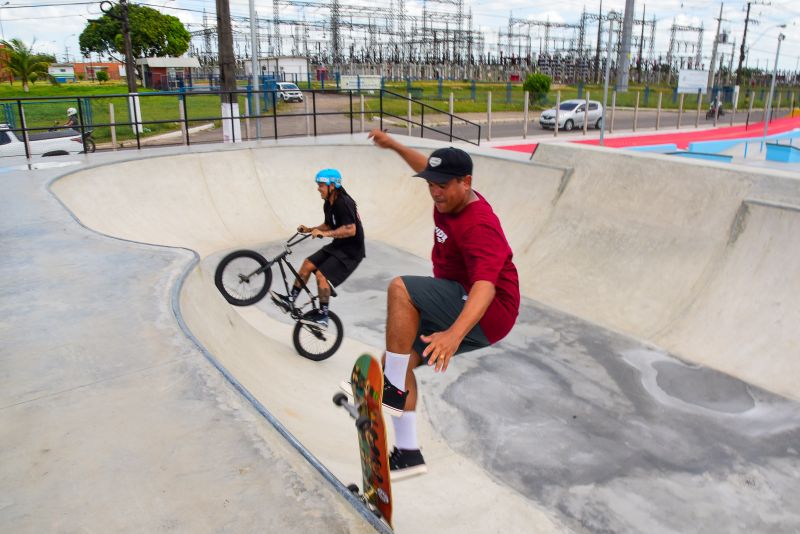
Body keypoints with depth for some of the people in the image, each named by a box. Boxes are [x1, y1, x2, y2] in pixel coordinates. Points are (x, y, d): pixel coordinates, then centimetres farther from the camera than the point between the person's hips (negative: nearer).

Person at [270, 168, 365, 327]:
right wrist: (310, 229, 5)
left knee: (321, 275, -19)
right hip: (337, 246, 9)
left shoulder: (344, 203, -22)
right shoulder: (328, 204, 8)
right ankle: (290, 301, 9)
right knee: (308, 263, 2)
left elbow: (351, 230, -30)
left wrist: (325, 233, -30)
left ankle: (322, 316, -8)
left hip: (351, 250, -9)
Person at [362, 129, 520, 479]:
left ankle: (394, 389, -19)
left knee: (400, 289, -28)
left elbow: (485, 284, -41)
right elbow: (427, 166, 26)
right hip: (455, 310, 10)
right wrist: (394, 145, 31)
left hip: (486, 314, -10)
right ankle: (408, 454, 16)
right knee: (395, 358, 4)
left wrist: (454, 333, -55)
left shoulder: (478, 226, -25)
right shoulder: (450, 197, 2)